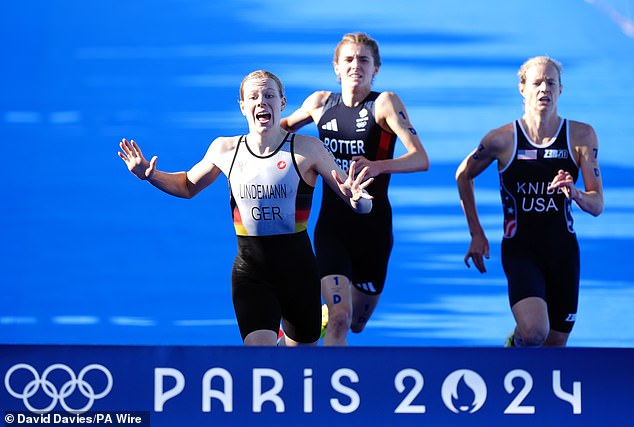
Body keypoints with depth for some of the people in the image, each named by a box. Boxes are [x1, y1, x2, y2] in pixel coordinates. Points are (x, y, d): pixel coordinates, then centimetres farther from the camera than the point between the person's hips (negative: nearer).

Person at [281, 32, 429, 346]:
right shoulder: (321, 103, 1)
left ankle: (320, 318, 51)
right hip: (332, 223, 1)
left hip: (373, 226, -1)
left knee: (356, 324, 16)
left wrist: (378, 166, -39)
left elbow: (421, 159, -22)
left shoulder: (385, 103, -10)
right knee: (340, 320, -19)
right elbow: (285, 126, 23)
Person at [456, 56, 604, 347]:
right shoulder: (502, 139, -6)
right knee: (534, 333, -25)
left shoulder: (582, 136, -2)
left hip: (563, 251, 3)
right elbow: (464, 175, 12)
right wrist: (476, 234, 10)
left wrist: (575, 194, -27)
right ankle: (515, 342, 11)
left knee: (555, 343, 9)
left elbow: (597, 205, -3)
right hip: (520, 250, -3)